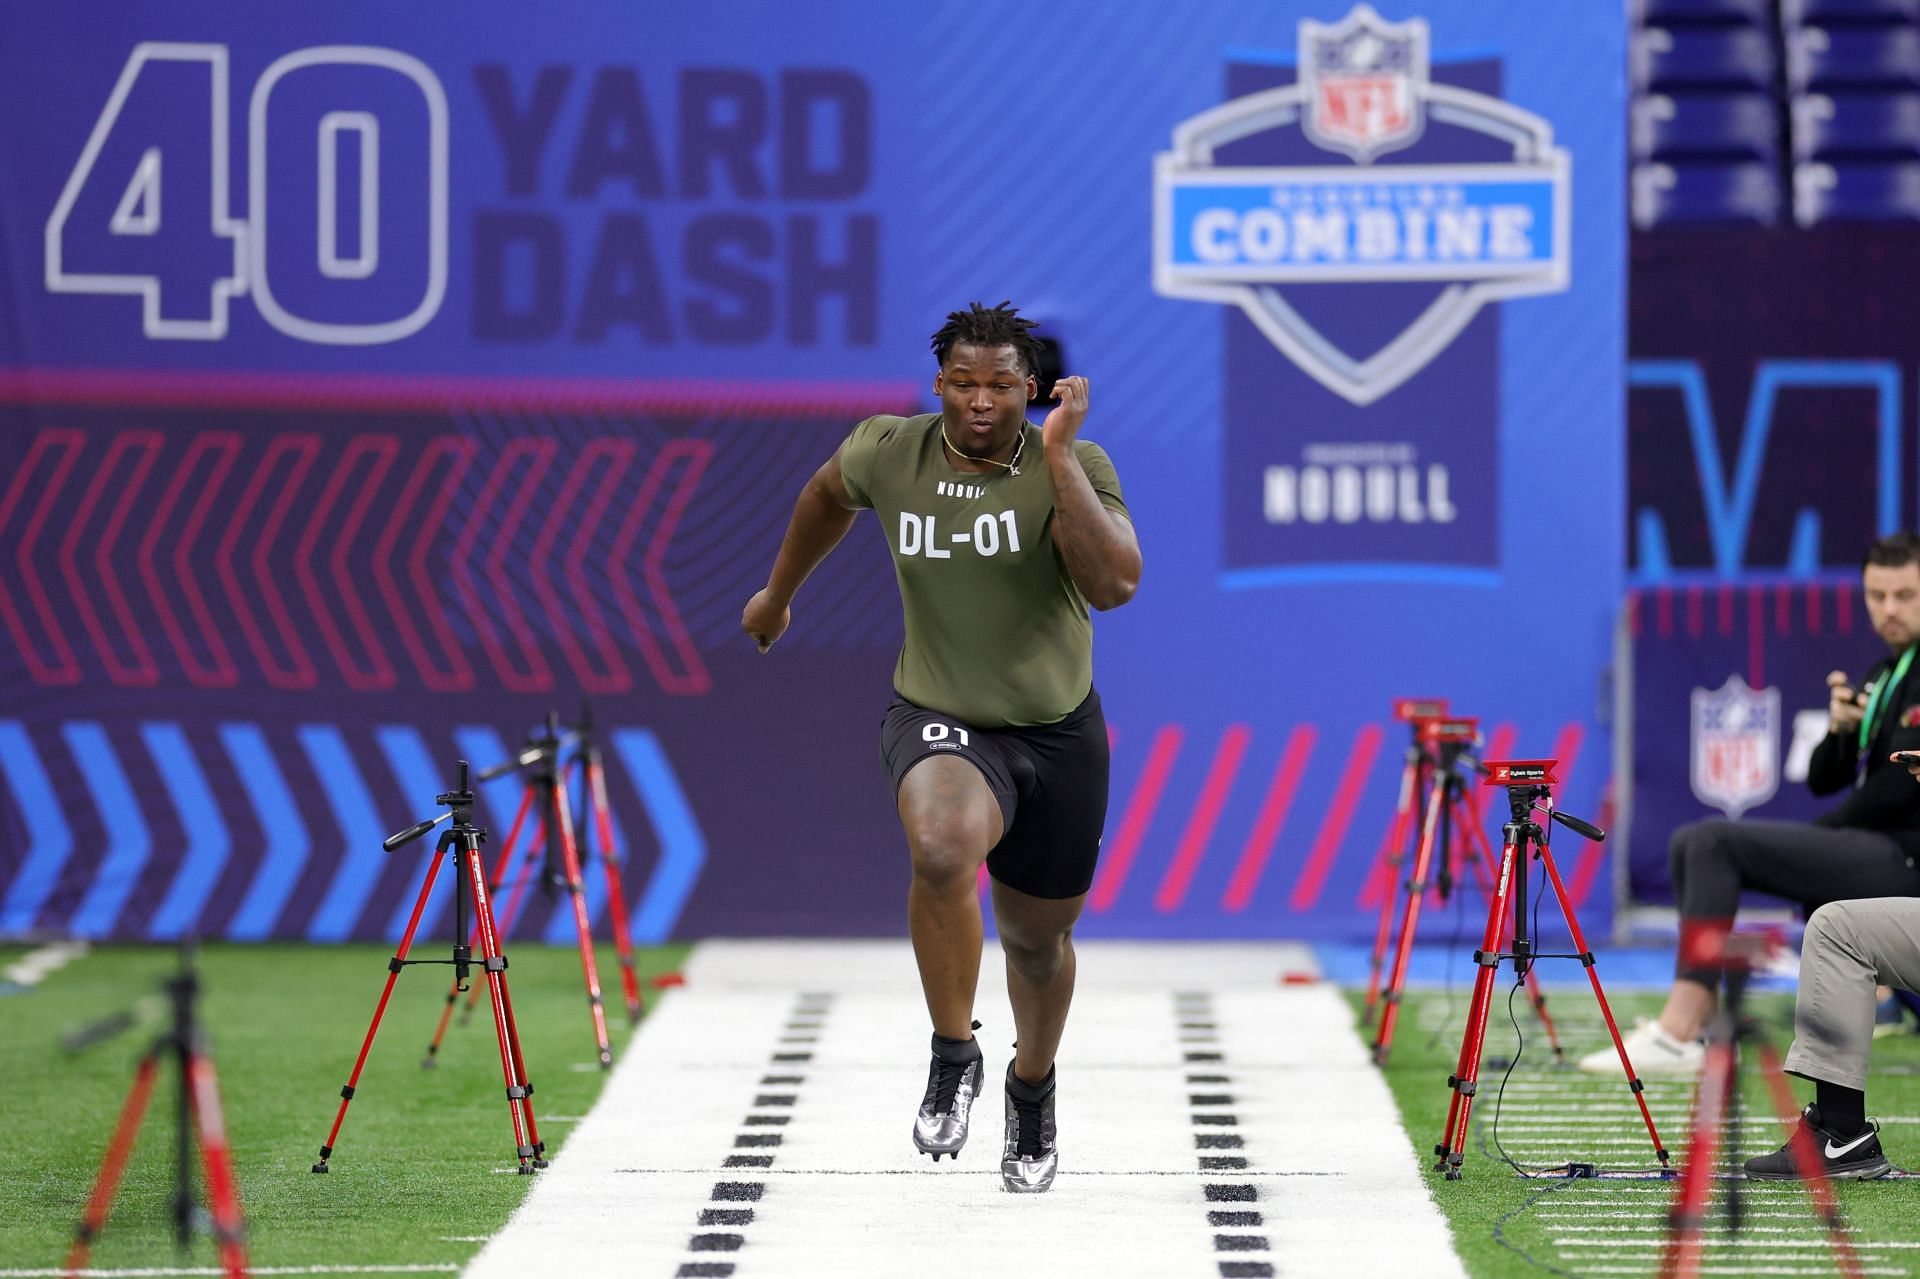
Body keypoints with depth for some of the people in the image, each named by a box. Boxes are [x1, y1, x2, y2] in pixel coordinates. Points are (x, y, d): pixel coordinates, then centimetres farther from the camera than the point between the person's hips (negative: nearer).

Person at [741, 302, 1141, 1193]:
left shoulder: (1073, 467, -15)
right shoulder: (888, 453, -7)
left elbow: (1115, 584, -31)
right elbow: (829, 495, 17)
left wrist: (1058, 457, -33)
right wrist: (778, 594, 30)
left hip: (1058, 733, 1)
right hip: (938, 720, -1)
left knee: (1038, 937, 16)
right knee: (941, 848, -36)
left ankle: (1031, 1088, 49)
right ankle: (953, 1058, -16)